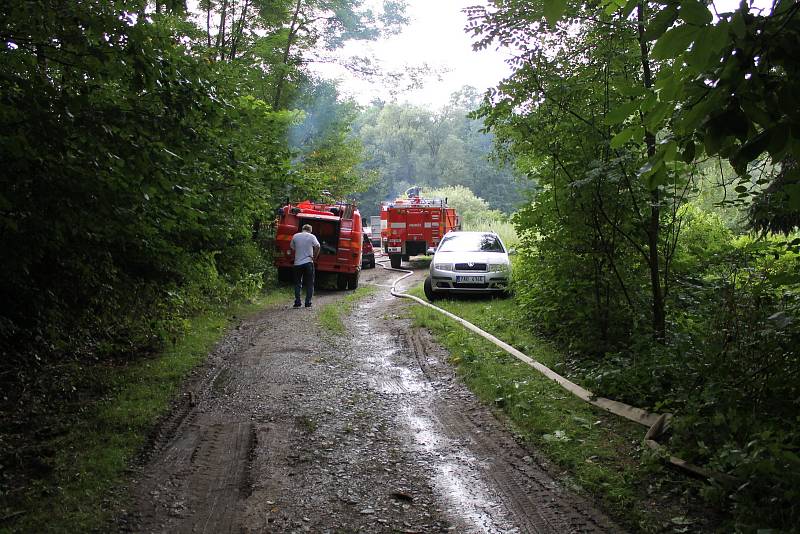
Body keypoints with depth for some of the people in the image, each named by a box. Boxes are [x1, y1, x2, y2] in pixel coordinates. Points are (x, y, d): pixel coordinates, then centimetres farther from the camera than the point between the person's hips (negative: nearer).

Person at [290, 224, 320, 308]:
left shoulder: (295, 236, 4)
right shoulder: (311, 236, -3)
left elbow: (292, 247, 10)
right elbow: (317, 246, -15)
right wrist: (314, 257, -7)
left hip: (297, 263, 2)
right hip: (308, 262, -2)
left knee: (297, 284, 11)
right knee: (309, 284, 7)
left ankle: (297, 302, 5)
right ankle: (308, 303, 4)